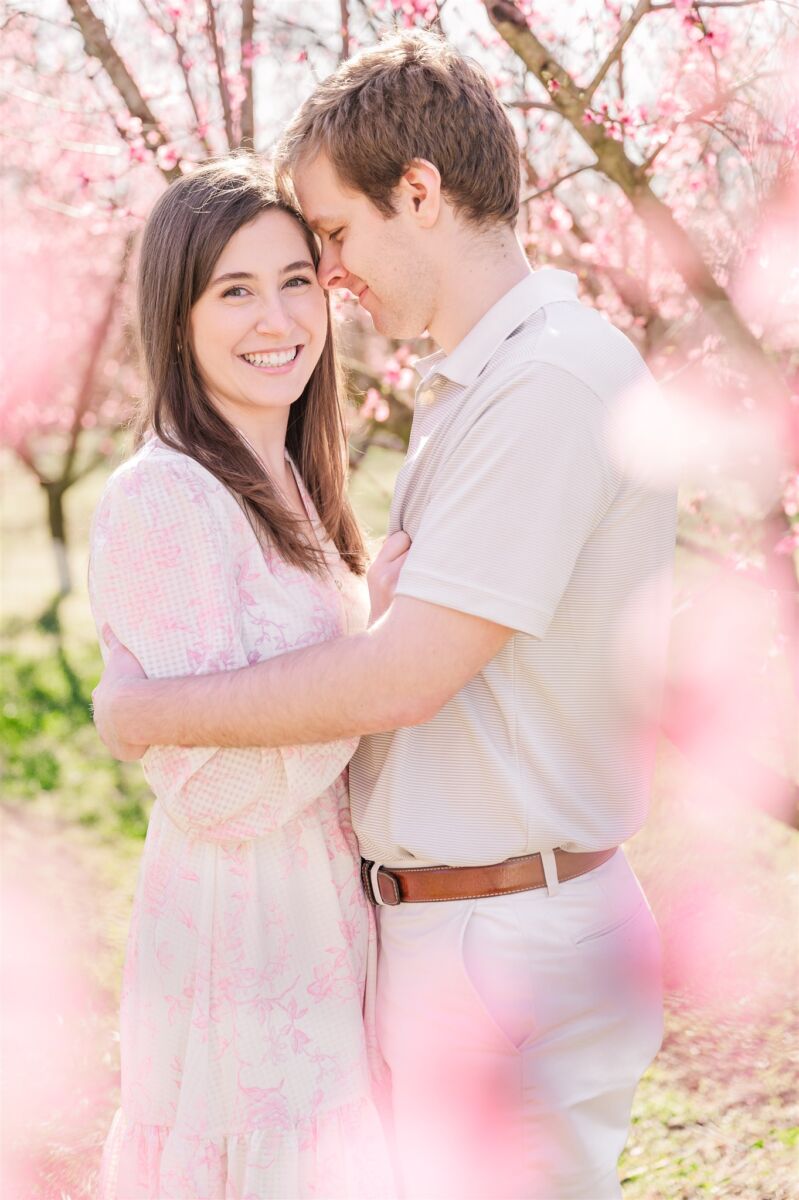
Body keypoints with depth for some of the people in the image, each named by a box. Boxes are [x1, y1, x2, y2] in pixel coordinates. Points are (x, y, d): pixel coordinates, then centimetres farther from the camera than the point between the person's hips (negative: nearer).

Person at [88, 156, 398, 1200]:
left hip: (327, 944, 8)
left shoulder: (286, 489, 12)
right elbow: (219, 790, -22)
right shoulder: (161, 500, -17)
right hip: (246, 950, -8)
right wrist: (383, 629, -19)